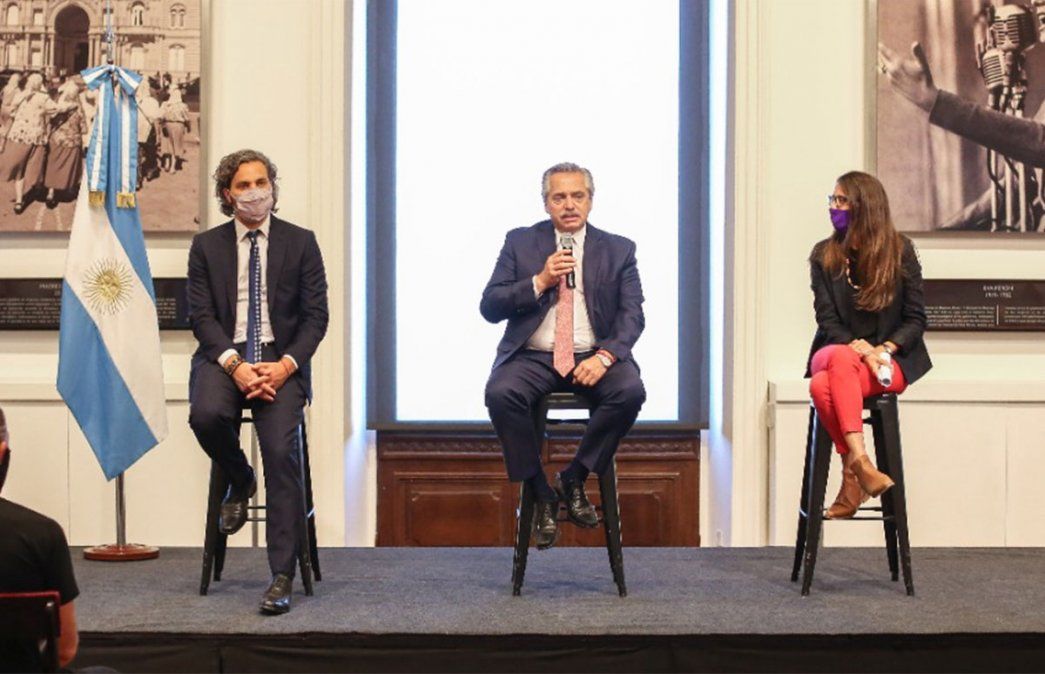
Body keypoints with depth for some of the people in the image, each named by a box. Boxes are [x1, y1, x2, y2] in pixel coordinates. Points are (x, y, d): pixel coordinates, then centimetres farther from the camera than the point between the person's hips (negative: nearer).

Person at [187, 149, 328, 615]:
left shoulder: (300, 242, 7)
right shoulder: (206, 246, 9)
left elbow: (316, 315, 3)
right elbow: (201, 316, 2)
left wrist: (285, 365, -14)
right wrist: (234, 364, -16)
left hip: (281, 361, -1)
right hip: (225, 358, 1)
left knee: (282, 450, -22)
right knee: (206, 414, -32)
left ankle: (282, 576, -19)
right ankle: (239, 482, 5)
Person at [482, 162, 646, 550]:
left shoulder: (618, 250, 11)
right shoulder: (520, 242, 10)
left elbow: (632, 316, 2)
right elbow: (489, 307, 3)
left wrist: (604, 356, -17)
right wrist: (540, 282, -11)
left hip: (593, 359, 0)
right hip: (533, 358, 0)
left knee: (631, 391, -31)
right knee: (500, 393, -32)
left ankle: (573, 479, -11)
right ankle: (542, 495, -16)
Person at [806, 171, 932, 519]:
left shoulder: (900, 250, 3)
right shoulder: (824, 255, 8)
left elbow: (916, 319, 2)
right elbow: (827, 321, 1)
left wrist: (884, 349, -16)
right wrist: (860, 348, -18)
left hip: (889, 361, -2)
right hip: (836, 352, 2)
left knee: (824, 384, -34)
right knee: (841, 358, -37)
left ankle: (853, 476, -31)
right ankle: (860, 462, -39)